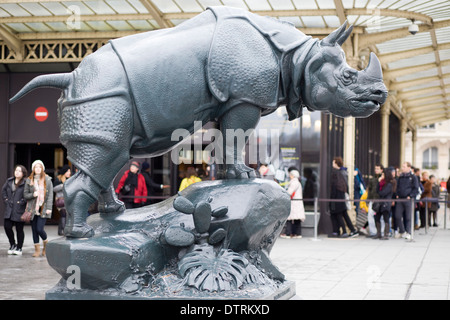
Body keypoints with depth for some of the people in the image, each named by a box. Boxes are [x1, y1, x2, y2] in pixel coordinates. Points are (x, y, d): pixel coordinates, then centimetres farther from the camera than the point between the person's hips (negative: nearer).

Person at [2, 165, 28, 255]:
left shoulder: (26, 183, -9)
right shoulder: (9, 181, 11)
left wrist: (21, 202, -15)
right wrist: (6, 200, 9)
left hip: (19, 210, -5)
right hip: (9, 210, 5)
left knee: (19, 229, 2)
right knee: (7, 226, -1)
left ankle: (19, 248, 15)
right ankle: (12, 245, 20)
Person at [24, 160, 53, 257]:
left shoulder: (47, 180, 1)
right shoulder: (29, 181, 5)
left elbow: (50, 195, 0)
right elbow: (25, 195, 7)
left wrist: (49, 208, -7)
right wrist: (33, 195, -13)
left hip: (43, 209, -3)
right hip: (33, 209, 3)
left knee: (39, 229, -10)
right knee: (34, 230, 6)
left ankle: (46, 242, 20)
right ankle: (37, 250, 16)